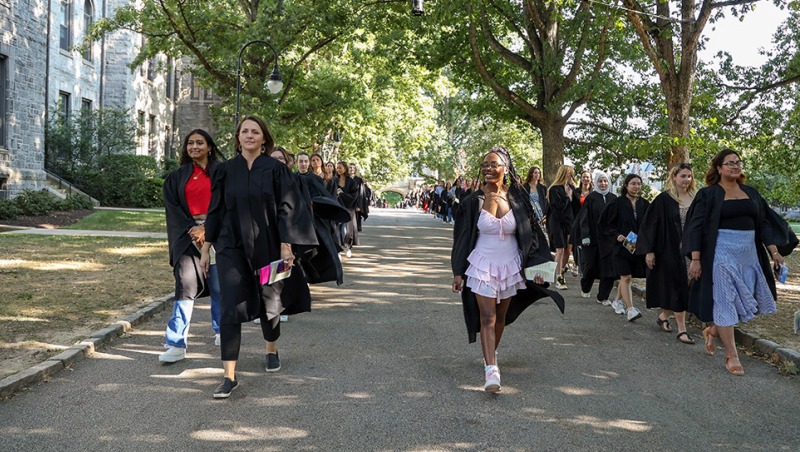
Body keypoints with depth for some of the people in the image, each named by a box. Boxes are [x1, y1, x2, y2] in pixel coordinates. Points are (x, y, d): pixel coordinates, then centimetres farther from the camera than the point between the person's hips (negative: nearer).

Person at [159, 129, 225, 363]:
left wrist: (207, 228, -13)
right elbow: (173, 207, 6)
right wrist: (192, 229, -9)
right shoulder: (178, 177, 13)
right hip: (187, 234, 1)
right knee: (185, 283, -9)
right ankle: (176, 344, -13)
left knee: (219, 284, 2)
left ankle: (220, 330, 23)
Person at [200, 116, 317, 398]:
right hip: (232, 247, 1)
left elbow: (287, 209, -5)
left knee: (269, 301, 14)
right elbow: (215, 211, 7)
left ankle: (271, 350, 43)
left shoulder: (276, 170, -1)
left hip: (267, 247, 0)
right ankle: (229, 375, -9)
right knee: (231, 307, -10)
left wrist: (286, 246, -12)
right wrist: (206, 249, 6)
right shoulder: (226, 171, 4)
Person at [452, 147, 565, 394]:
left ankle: (490, 353, 37)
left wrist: (536, 265, -2)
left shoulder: (517, 198, -4)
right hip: (482, 266, -2)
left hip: (510, 266, 2)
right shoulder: (473, 201, -7)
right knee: (487, 317, -9)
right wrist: (458, 272, 0)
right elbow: (462, 238, 0)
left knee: (500, 316, 14)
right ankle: (491, 369, -12)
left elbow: (530, 233, 3)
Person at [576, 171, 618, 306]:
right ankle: (585, 288, 33)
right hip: (593, 238, -3)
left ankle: (602, 297, 6)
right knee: (591, 265, 5)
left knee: (609, 267, -3)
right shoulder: (591, 198, -2)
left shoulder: (613, 198, 7)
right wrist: (585, 236, -15)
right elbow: (584, 219, -6)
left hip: (609, 238, 3)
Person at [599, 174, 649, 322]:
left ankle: (618, 301, 33)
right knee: (626, 277, -11)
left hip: (638, 247, 4)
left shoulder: (644, 204, 6)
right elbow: (606, 223, -2)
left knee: (627, 277, 13)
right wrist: (617, 235, -14)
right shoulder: (618, 203, -5)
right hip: (621, 245, -4)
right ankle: (630, 309, -14)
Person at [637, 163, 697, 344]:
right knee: (679, 288, -3)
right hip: (671, 251, -5)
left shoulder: (695, 198, 8)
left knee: (685, 288, 9)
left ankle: (664, 316, 31)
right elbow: (650, 225, -8)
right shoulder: (664, 199, -7)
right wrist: (649, 251, -12)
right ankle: (681, 329, 4)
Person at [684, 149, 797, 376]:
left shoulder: (751, 193, 11)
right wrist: (695, 259, -12)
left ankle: (713, 331, 31)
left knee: (745, 301, 8)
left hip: (748, 253, 6)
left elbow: (764, 221, 13)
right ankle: (731, 355, 4)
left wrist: (774, 249, 2)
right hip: (721, 253, -5)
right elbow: (696, 227, -6)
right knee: (724, 301, -3)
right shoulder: (708, 194, -3)